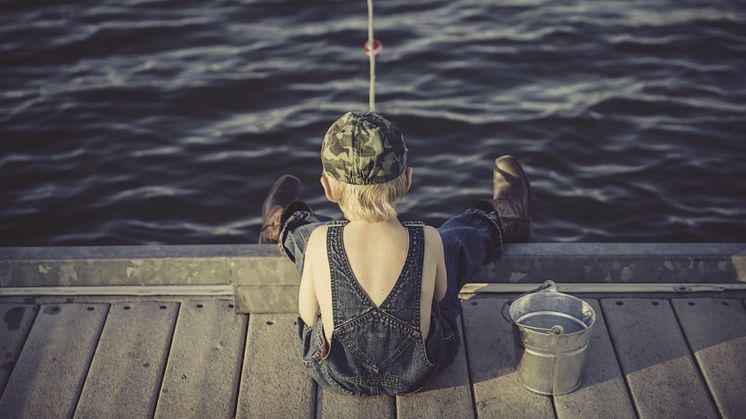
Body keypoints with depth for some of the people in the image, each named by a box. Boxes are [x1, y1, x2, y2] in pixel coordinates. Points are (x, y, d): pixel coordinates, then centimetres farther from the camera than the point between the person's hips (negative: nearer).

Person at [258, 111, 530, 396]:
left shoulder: (319, 241, -27)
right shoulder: (429, 242, -26)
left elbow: (308, 315, -12)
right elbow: (439, 297, -6)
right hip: (417, 374, 0)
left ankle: (285, 229, 62)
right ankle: (499, 225, 56)